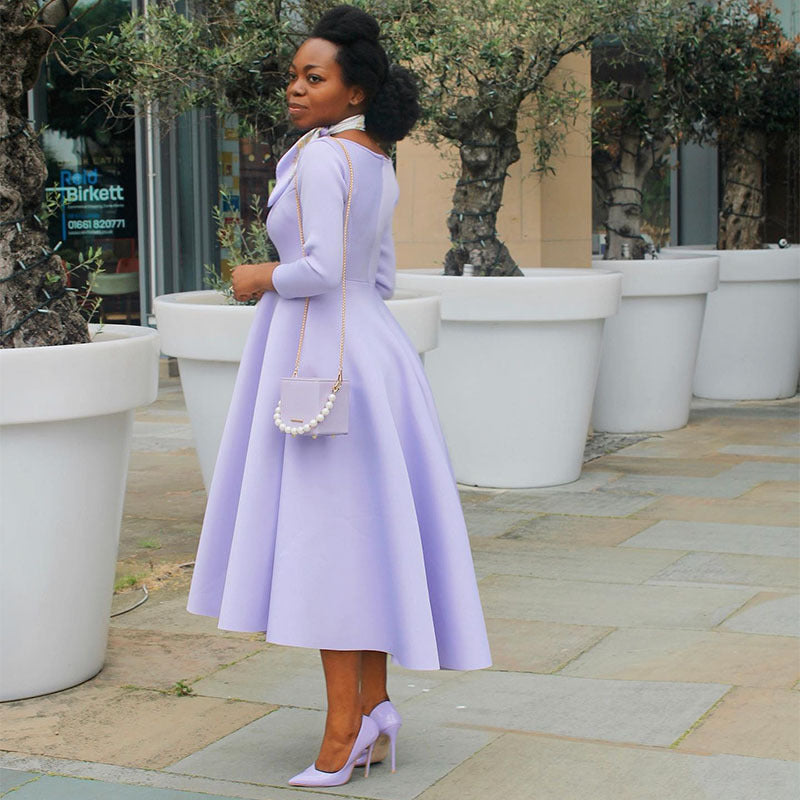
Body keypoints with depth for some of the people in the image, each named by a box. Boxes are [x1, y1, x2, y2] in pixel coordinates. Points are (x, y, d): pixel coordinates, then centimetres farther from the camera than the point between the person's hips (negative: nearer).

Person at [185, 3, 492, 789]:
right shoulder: (377, 165, 13)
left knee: (325, 535, -5)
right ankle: (373, 706, 16)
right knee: (367, 534, 11)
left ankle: (343, 728, -2)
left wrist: (261, 278, -6)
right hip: (371, 347, 9)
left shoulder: (321, 157, -15)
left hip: (319, 358, -9)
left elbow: (321, 268, -23)